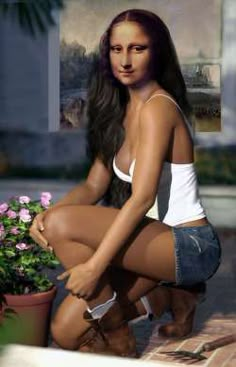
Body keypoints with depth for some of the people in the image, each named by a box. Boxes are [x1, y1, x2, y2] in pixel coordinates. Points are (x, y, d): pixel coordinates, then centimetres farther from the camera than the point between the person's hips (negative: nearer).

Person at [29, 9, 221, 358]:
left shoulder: (157, 107, -16)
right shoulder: (121, 111, 11)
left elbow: (142, 198, -25)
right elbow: (93, 186, 8)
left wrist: (94, 266, -28)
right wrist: (46, 214, -11)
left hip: (191, 246, -8)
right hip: (161, 240, 8)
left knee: (63, 224, -26)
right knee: (66, 332, -2)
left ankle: (119, 339, -7)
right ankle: (170, 293, 15)